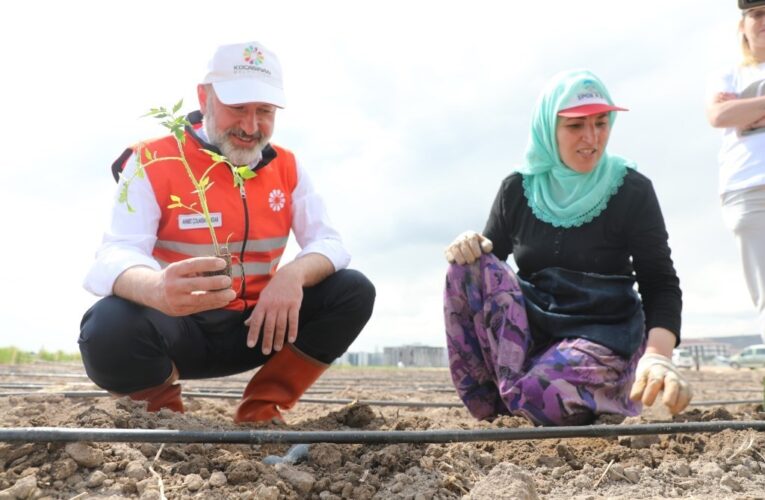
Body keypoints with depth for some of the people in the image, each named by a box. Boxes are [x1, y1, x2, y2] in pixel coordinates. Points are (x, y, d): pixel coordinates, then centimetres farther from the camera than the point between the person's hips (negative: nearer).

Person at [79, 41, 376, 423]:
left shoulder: (286, 167, 3)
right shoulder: (154, 161, -11)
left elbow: (329, 243, -3)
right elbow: (115, 258, -24)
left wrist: (294, 274, -29)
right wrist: (158, 290, -50)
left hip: (258, 325, 4)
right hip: (179, 330, -4)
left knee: (354, 292, -15)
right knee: (109, 330, -36)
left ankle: (259, 411, -1)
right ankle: (163, 408, 1)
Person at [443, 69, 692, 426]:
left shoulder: (632, 190, -6)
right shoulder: (518, 188, 2)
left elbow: (660, 283, -9)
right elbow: (488, 257, 6)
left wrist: (657, 354, -29)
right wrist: (467, 248, -21)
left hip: (604, 333, -3)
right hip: (531, 326, 3)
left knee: (540, 395, -34)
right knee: (469, 265, -23)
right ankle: (495, 409, -15)